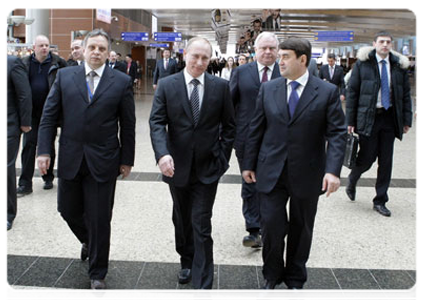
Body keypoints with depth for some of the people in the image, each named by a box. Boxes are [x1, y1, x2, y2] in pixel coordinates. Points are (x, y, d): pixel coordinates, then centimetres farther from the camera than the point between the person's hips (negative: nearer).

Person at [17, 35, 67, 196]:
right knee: (28, 145, -1)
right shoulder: (24, 63, 4)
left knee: (49, 145, 11)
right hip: (31, 112, 1)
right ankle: (25, 183, 4)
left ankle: (48, 178, 26)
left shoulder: (58, 63, -2)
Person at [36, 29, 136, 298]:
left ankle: (98, 273, 24)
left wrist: (127, 160, -1)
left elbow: (128, 124, 0)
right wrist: (45, 150, -3)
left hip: (103, 162, -2)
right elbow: (49, 116, 4)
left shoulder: (122, 81, -2)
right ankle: (88, 240, 47)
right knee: (68, 209, 14)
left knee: (100, 220, 5)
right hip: (70, 159, 3)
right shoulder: (65, 76, 4)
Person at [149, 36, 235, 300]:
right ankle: (187, 262, 43)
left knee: (202, 227, -3)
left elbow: (229, 125, 5)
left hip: (207, 168, -2)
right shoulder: (167, 85, -3)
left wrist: (222, 157, -2)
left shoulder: (220, 86, -2)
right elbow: (157, 123, -9)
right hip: (177, 166, 2)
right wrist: (163, 154, -25)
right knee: (182, 220, 19)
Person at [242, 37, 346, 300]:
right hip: (272, 172, 1)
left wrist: (333, 170, -19)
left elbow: (337, 133, -8)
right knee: (271, 224, 0)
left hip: (307, 173, -1)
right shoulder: (268, 89, 3)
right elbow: (256, 129, 7)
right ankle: (272, 277, 24)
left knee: (301, 228, 12)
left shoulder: (327, 92, -4)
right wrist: (249, 164, 7)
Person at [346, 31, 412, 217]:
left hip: (389, 118, 3)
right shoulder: (363, 63, 0)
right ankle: (352, 181, 30)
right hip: (368, 117, -3)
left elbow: (406, 94, 11)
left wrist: (407, 120, 4)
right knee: (367, 158, -3)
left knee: (386, 161, 5)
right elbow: (352, 92, -1)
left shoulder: (399, 65, 7)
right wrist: (350, 121, -5)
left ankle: (380, 201, 17)